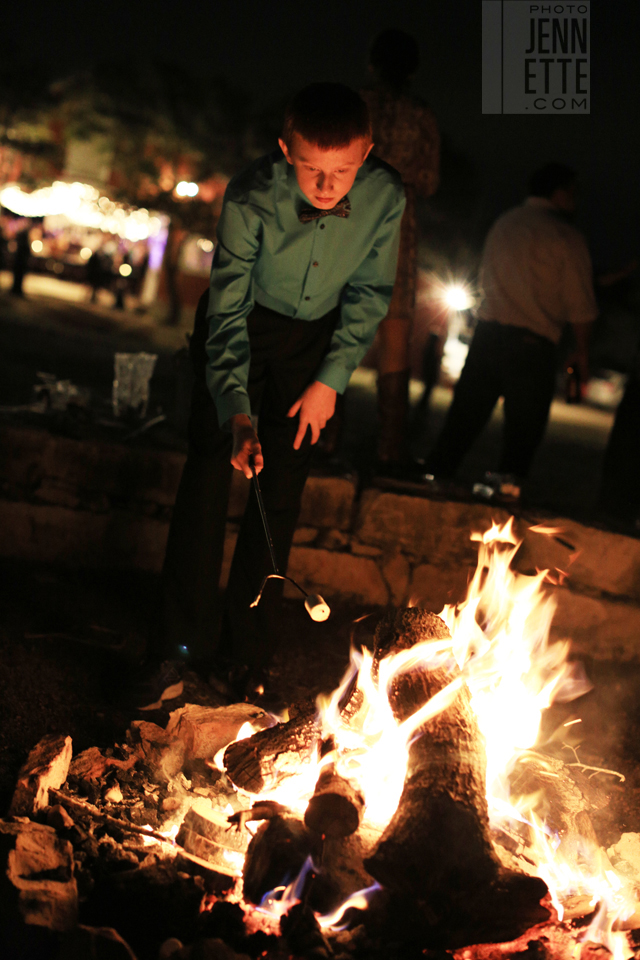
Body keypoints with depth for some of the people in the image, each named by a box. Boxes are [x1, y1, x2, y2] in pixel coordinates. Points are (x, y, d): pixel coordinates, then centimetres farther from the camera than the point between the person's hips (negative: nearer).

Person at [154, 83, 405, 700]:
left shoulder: (384, 197, -23)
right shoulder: (251, 199, -30)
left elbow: (369, 295, -7)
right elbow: (227, 309, -30)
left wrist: (330, 380, -11)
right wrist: (237, 412, -42)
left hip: (314, 337, 2)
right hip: (242, 324, -1)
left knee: (281, 490, -2)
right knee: (209, 469, -7)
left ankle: (244, 654, 9)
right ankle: (185, 643, 5)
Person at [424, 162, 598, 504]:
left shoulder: (503, 223, 13)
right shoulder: (566, 237, -4)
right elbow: (579, 304, -3)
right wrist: (581, 352, 6)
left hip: (488, 332, 5)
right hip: (532, 340, -5)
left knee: (467, 410, 10)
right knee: (524, 416, 4)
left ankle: (436, 472, 9)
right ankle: (508, 479, -1)